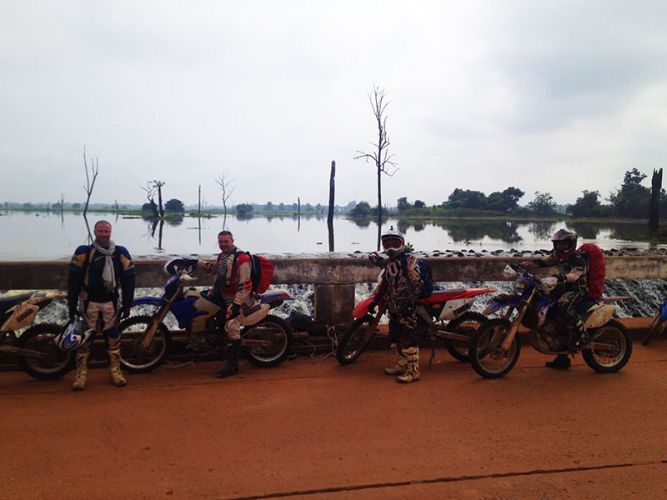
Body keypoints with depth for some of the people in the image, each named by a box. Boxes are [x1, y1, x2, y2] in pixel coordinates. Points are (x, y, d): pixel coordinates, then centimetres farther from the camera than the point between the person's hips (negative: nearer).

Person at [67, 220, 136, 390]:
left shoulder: (121, 253, 0)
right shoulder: (83, 253, -5)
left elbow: (128, 280, 5)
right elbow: (74, 280, -3)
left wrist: (127, 304, 4)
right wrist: (72, 305, -3)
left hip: (111, 302, 2)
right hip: (88, 302, -2)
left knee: (113, 337, 8)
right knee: (84, 338, 3)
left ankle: (115, 370, 19)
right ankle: (81, 373, 13)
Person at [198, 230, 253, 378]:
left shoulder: (241, 258, -21)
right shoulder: (222, 255, 10)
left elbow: (245, 285, -25)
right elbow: (213, 267, 33)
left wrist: (237, 304, -28)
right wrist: (196, 262, 25)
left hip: (236, 299, -10)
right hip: (222, 295, 10)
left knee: (231, 328, -16)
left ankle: (232, 366, -12)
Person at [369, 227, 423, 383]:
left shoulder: (409, 260, -10)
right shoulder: (389, 263, 15)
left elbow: (417, 283, -17)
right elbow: (383, 284, 22)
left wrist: (409, 303, -23)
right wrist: (375, 301, 20)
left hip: (406, 307, -8)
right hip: (393, 307, 8)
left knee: (408, 338, -8)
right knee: (397, 337, 16)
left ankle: (413, 371, -3)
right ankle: (402, 364, 30)